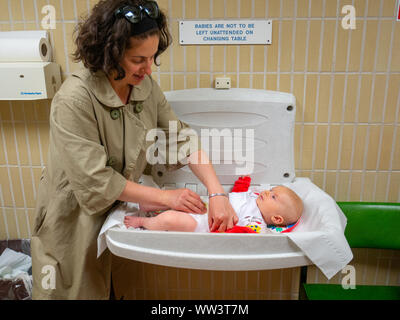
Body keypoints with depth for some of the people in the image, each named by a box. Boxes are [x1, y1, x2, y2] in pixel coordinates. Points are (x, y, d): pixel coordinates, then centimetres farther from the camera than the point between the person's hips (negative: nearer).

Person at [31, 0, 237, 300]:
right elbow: (94, 181, -28)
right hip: (74, 216, -5)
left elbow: (181, 139, -10)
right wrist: (166, 197, -24)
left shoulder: (146, 86, -9)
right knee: (81, 289, 17)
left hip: (119, 207, 5)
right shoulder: (74, 100, -28)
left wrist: (218, 193, -23)